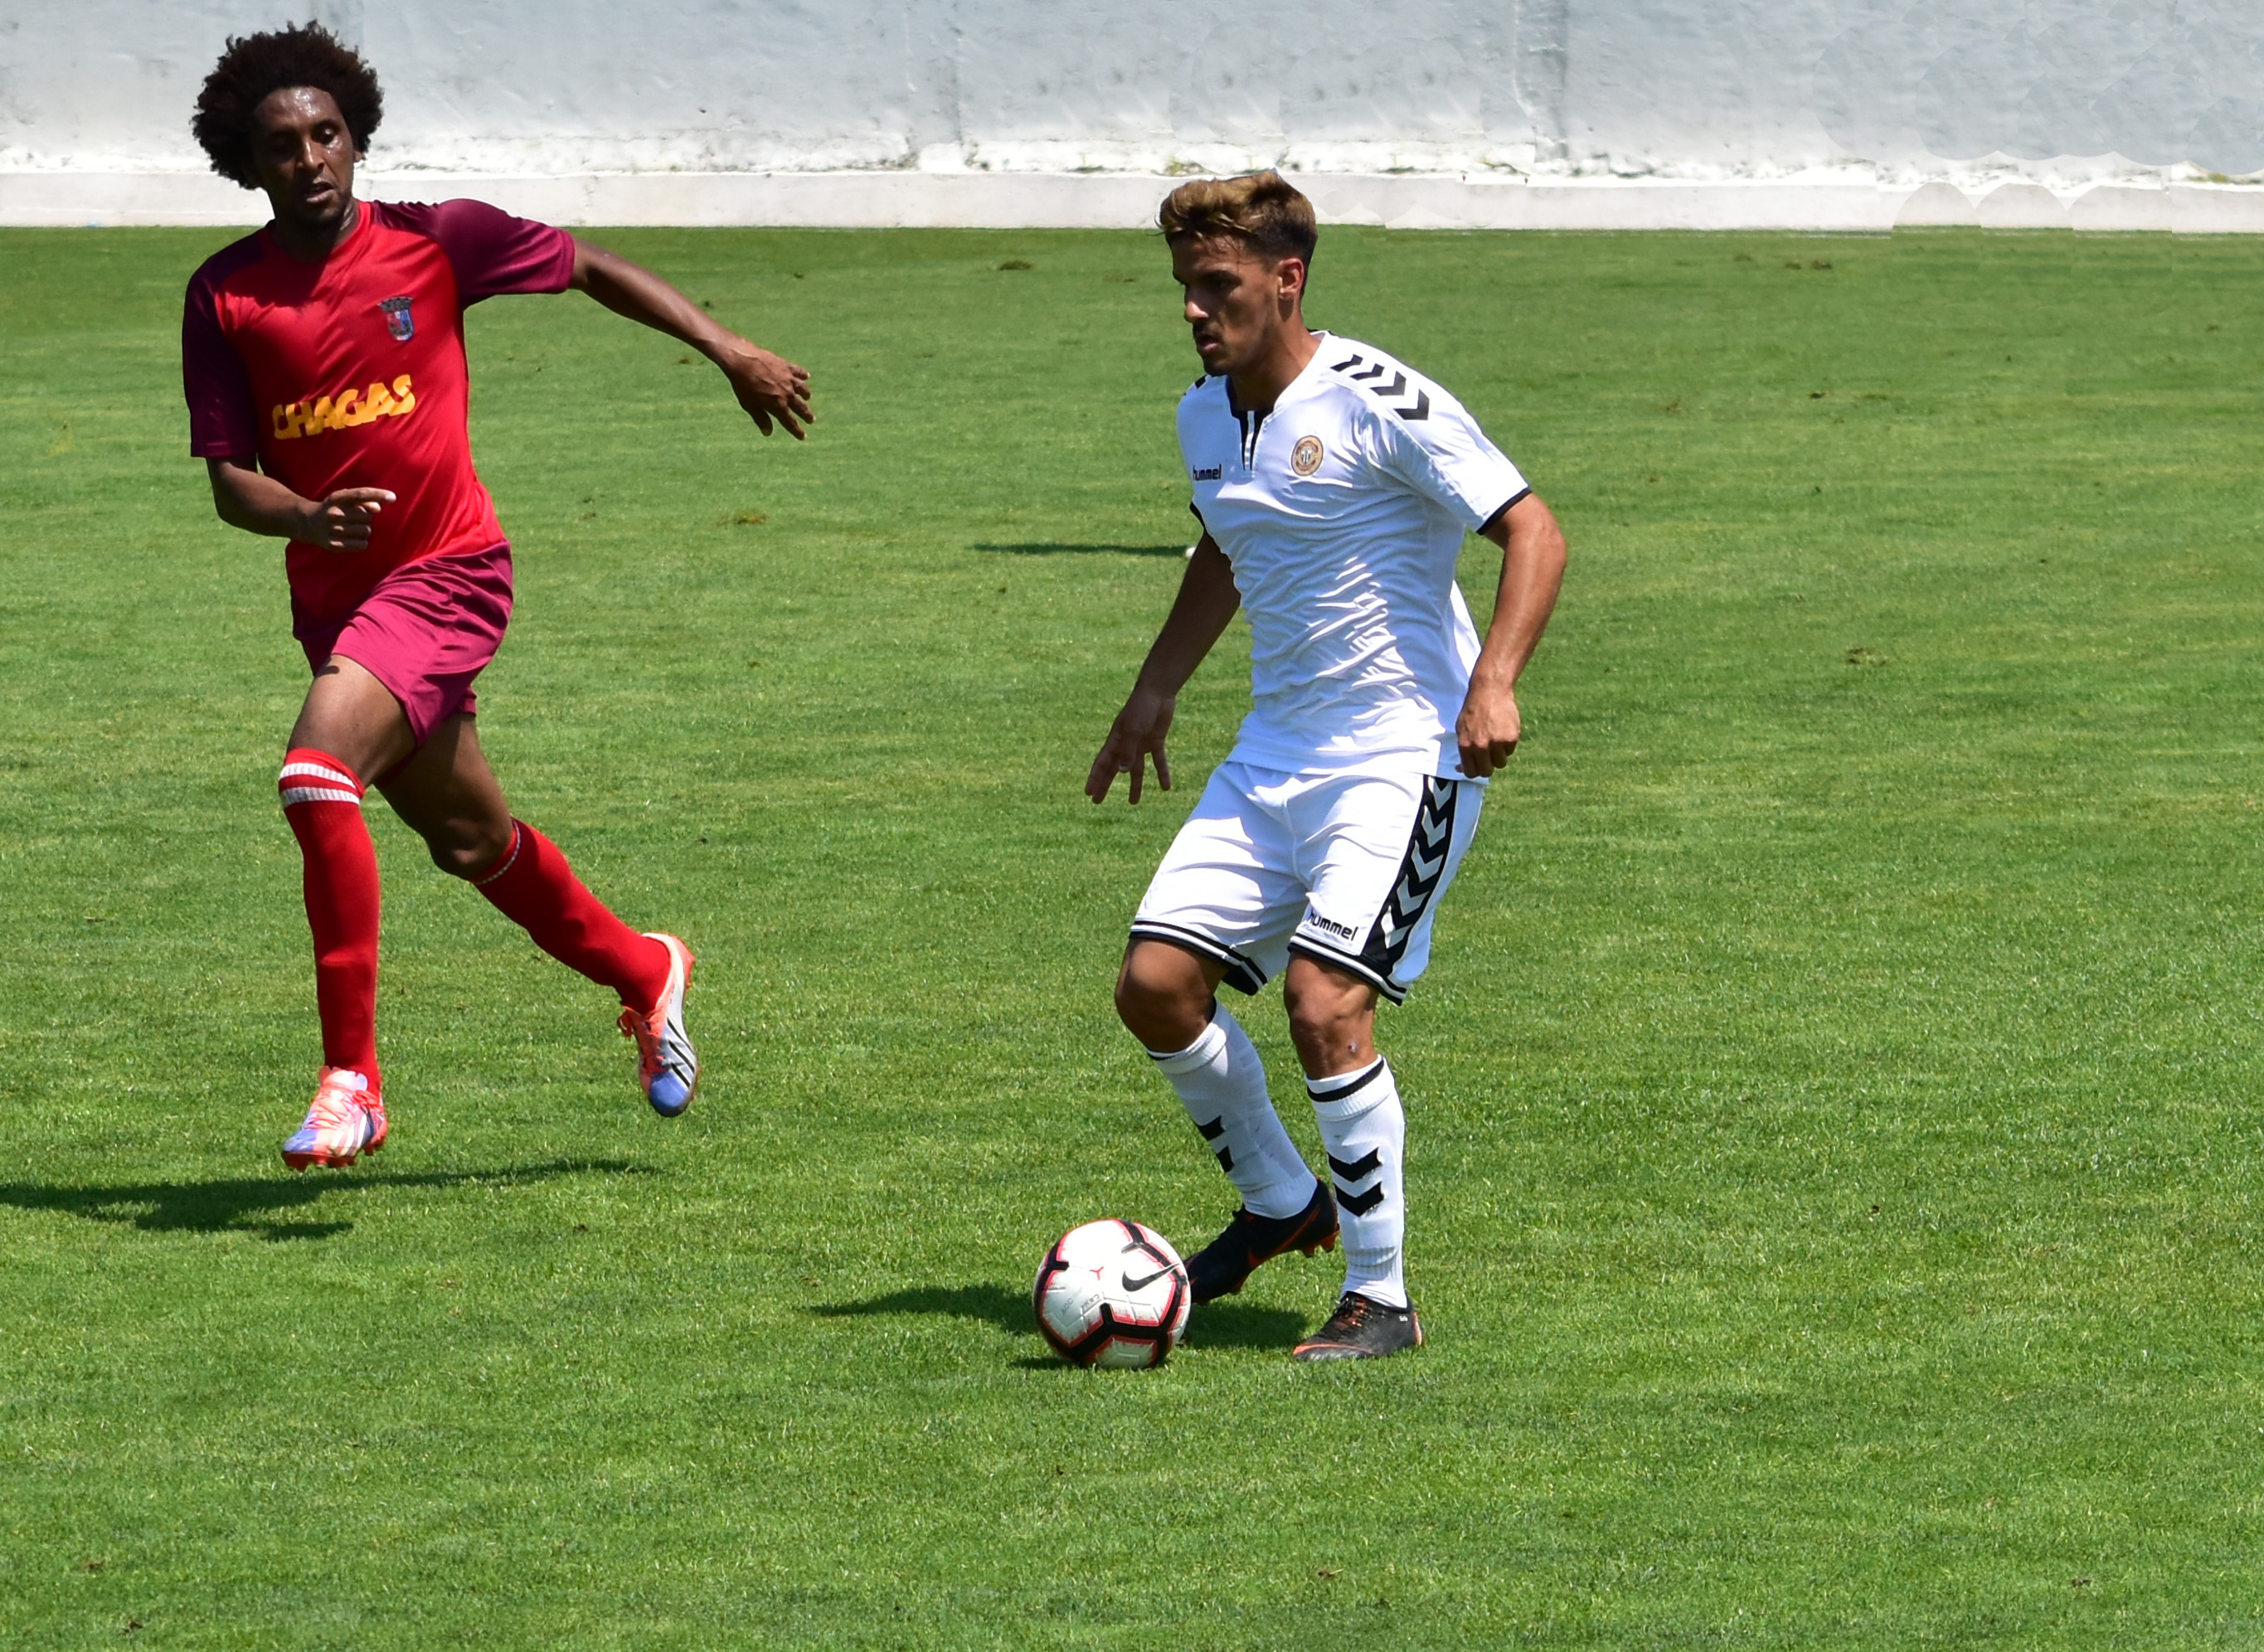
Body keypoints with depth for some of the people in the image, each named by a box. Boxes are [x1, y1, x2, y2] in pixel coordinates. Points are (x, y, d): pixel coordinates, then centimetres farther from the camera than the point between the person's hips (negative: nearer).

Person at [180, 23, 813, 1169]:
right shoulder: (225, 295, -2)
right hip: (334, 597, 5)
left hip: (446, 571, -5)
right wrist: (308, 518, -25)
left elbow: (588, 269, 7)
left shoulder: (433, 244, -8)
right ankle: (644, 972, 47)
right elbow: (228, 480, -3)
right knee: (469, 840, 20)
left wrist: (732, 354, 5)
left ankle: (352, 1082, -23)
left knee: (317, 773, -27)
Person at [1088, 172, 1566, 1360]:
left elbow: (1532, 531, -16)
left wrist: (1494, 683, -29)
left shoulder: (1375, 402, -16)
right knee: (1155, 983, -1)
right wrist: (1156, 690, 23)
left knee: (1324, 1001, -20)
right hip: (1273, 755, 8)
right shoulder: (1205, 416, 8)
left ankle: (1382, 1297, -8)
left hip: (1403, 753, -8)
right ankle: (1279, 1205, 23)